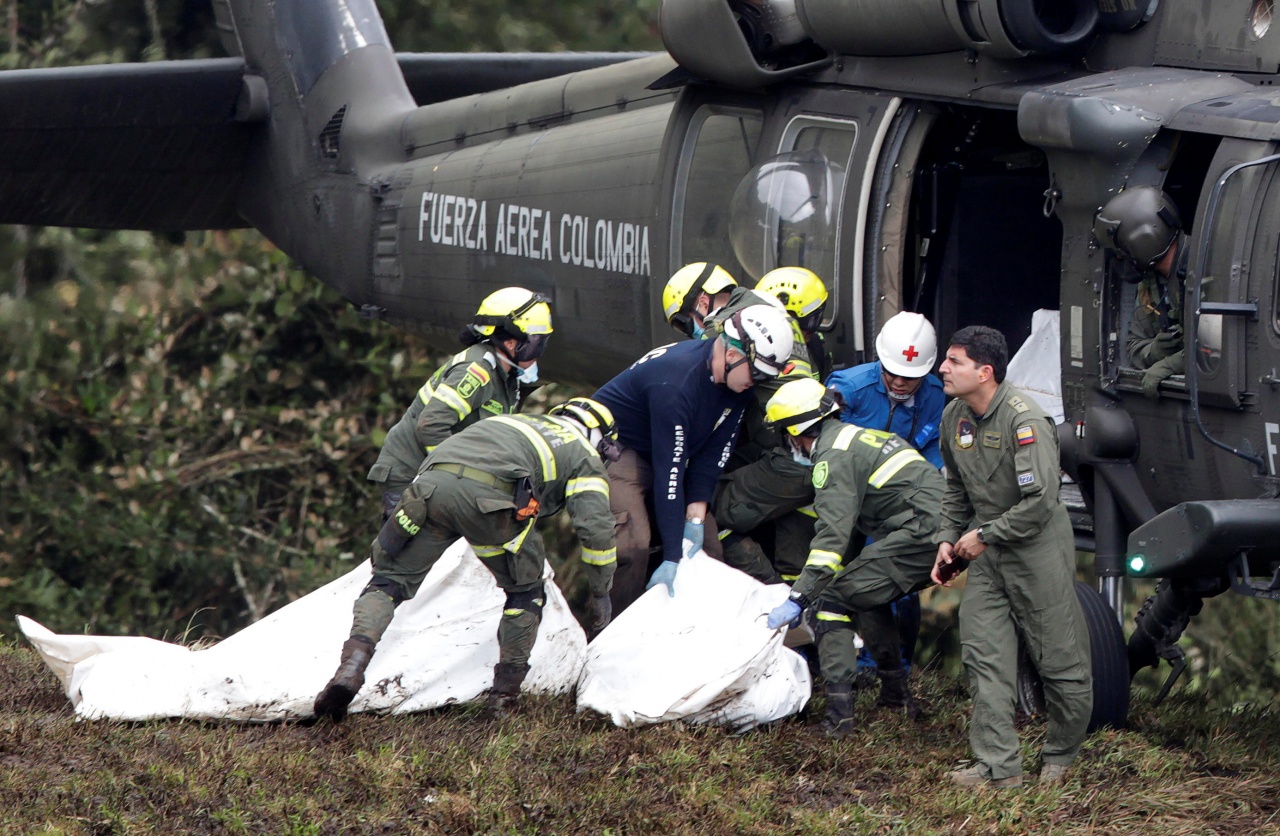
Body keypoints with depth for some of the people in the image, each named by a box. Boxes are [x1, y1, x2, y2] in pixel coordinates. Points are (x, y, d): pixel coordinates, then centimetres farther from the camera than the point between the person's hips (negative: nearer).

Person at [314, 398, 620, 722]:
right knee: (524, 592, 19)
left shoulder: (520, 422, 42)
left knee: (389, 580, 12)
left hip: (430, 483, 4)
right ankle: (506, 691, 19)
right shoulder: (584, 455, 26)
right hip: (490, 494, -4)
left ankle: (352, 664, -10)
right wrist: (600, 594, 23)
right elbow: (596, 527, 13)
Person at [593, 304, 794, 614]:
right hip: (615, 445, -8)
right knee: (633, 544, -24)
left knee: (705, 540, 0)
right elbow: (668, 471, -35)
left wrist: (696, 514, -15)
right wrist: (672, 557, -34)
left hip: (663, 450, 8)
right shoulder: (676, 382, -36)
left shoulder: (737, 385, -10)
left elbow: (715, 449, -6)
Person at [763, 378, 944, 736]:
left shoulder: (834, 456, -4)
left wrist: (798, 599, -15)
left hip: (922, 531, -10)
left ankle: (839, 709, -13)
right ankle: (895, 691, 30)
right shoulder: (861, 436, 27)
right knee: (867, 592, 28)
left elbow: (833, 535, -14)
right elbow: (853, 527, 35)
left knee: (835, 598, -4)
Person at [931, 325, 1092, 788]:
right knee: (984, 655, 0)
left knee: (1060, 659, 2)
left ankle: (1060, 756, 21)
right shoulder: (954, 417, 4)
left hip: (1039, 549, -7)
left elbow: (1039, 502, -26)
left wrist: (984, 535, -18)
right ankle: (999, 767, 2)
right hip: (988, 553, 7)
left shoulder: (1024, 420, -22)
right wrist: (948, 539, 8)